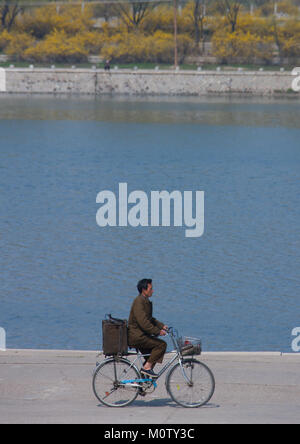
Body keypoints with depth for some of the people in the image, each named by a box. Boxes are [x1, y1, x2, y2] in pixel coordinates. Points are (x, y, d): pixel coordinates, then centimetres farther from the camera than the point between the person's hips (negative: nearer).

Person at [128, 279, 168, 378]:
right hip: (136, 336, -10)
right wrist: (158, 331, -23)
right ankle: (147, 367, -11)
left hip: (140, 335, 10)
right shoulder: (139, 302, -17)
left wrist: (161, 326, 14)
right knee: (161, 344, -16)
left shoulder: (146, 302, 15)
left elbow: (149, 319, 26)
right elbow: (143, 322, -25)